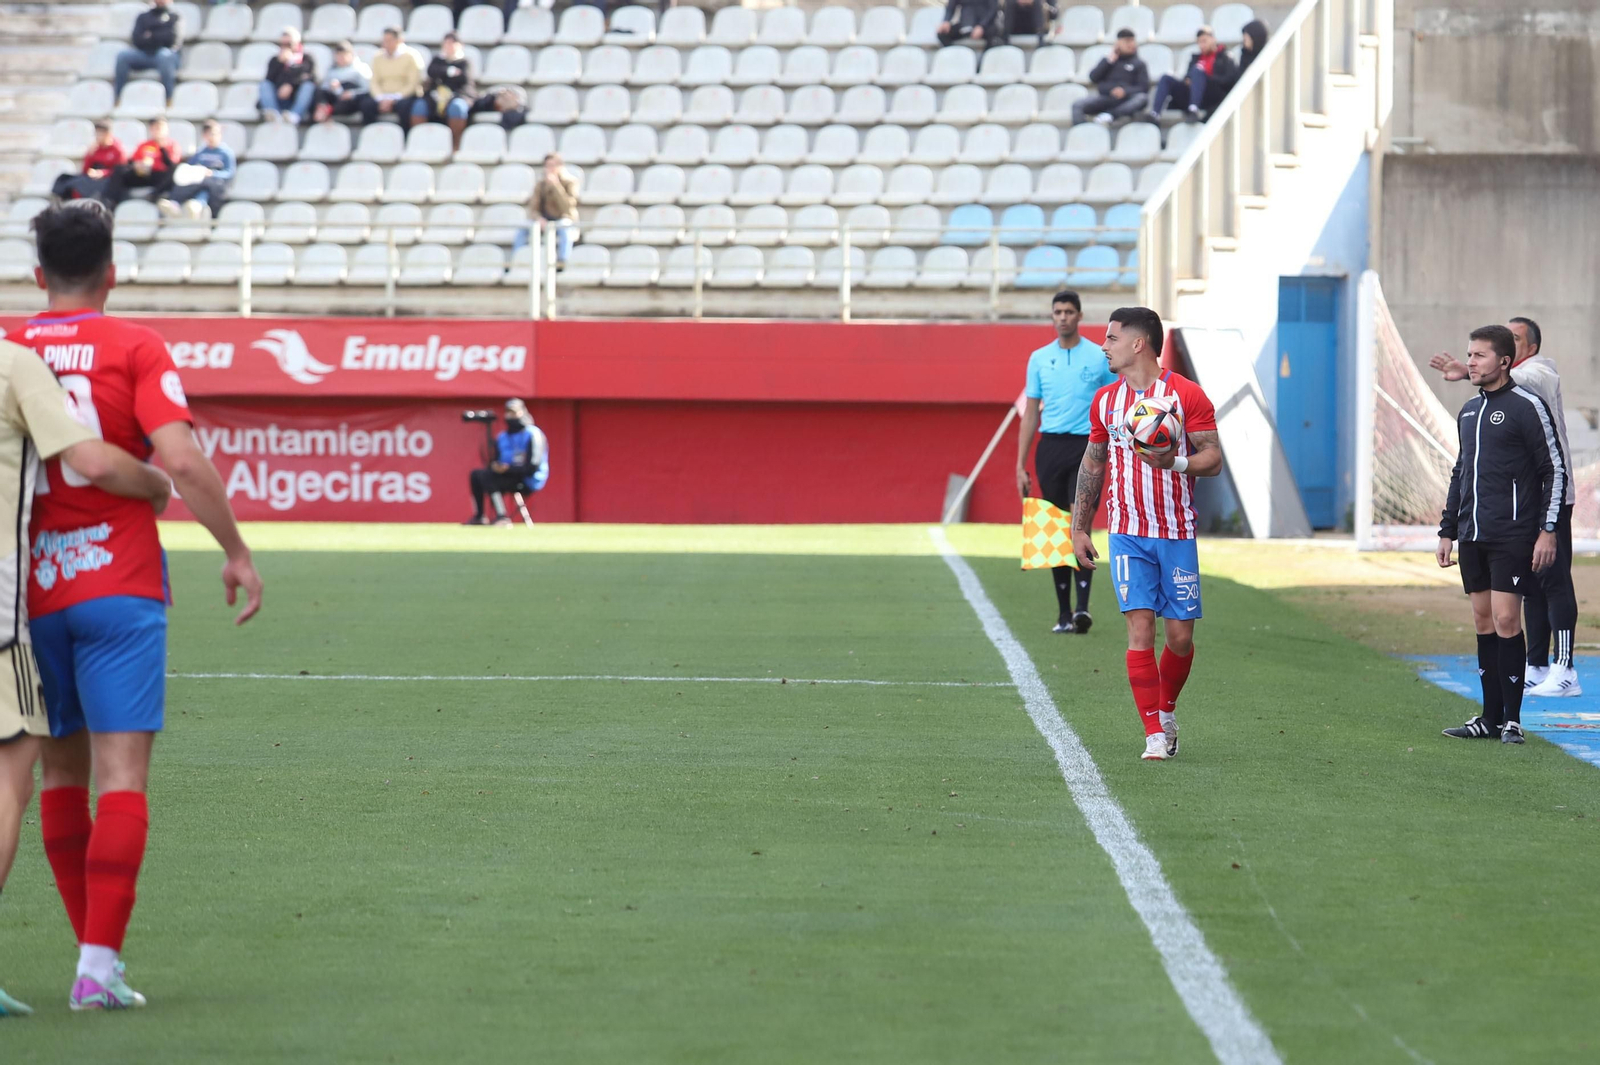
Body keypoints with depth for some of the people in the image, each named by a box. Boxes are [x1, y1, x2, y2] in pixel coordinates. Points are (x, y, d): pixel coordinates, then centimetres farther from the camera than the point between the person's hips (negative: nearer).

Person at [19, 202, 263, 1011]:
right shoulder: (134, 348, -3)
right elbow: (180, 460, -14)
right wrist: (235, 550, -4)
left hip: (32, 593, 3)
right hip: (120, 584, -3)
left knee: (60, 773, 15)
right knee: (122, 776, -5)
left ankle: (95, 950, 20)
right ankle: (100, 966, -14)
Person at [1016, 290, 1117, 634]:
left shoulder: (1100, 358, 2)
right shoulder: (1039, 359, 10)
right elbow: (1031, 414, 12)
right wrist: (1020, 466, 7)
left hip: (1087, 448, -3)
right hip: (1050, 448, 3)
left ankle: (1082, 608, -19)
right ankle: (1063, 612, 9)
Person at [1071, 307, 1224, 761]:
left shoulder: (1187, 395, -4)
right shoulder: (1105, 401, 9)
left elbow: (1213, 459, -5)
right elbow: (1092, 464, 18)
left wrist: (1175, 463, -25)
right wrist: (1078, 528, 15)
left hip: (1176, 533, -2)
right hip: (1127, 533, 2)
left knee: (1180, 634, 1)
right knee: (1140, 626, -11)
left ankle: (1166, 711, 29)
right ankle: (1155, 736, -10)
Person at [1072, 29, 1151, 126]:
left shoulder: (1138, 64, 16)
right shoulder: (1108, 61, 24)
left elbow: (1144, 87, 3)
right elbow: (1093, 78, 10)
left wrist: (1126, 91, -16)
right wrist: (1109, 61, 3)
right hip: (1105, 97, 2)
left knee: (1142, 98, -35)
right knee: (1078, 105, -24)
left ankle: (1110, 115, -47)